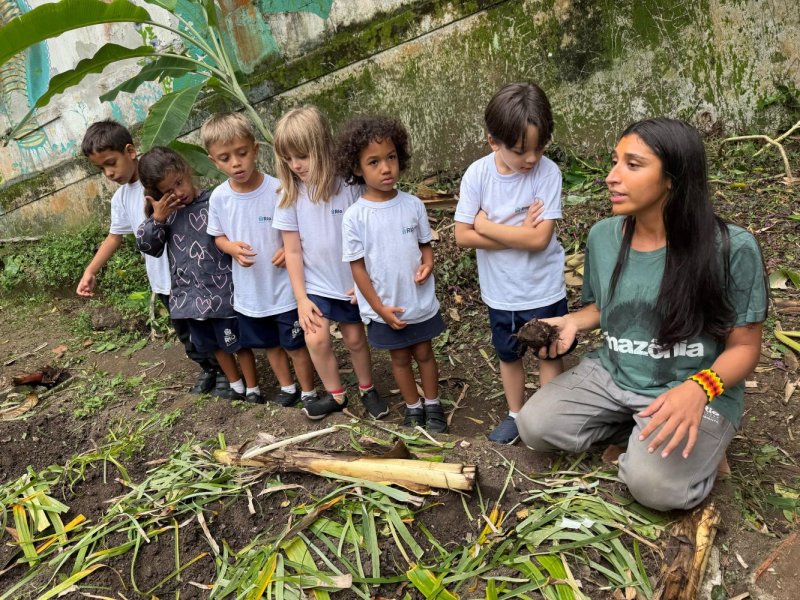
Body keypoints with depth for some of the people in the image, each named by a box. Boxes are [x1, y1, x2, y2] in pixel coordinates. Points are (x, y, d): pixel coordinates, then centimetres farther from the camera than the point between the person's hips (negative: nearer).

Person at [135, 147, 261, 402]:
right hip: (190, 294, 6)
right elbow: (147, 246, 3)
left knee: (239, 341, 9)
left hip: (221, 290, -6)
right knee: (214, 344, 21)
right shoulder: (165, 212, 3)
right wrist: (157, 218, -10)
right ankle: (236, 386, 39)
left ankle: (252, 388, 26)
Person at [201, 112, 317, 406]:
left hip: (285, 287, -4)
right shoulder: (219, 197, -8)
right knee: (270, 344, 22)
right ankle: (287, 386, 44)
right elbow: (218, 236, 8)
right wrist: (232, 248, -14)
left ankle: (308, 392, 32)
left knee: (296, 344, 10)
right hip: (249, 290, 4)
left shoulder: (278, 190, -18)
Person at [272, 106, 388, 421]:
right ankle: (335, 394, 19)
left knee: (355, 338, 11)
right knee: (316, 339, -6)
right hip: (315, 284, 2)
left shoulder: (349, 186, -16)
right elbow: (292, 251, -4)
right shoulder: (290, 195, -9)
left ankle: (367, 389, 36)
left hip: (351, 283, -2)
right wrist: (301, 298, -4)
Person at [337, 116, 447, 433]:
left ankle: (432, 404, 39)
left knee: (424, 353, 18)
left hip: (421, 301, 2)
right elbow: (357, 267, -10)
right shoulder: (355, 216, -15)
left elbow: (425, 243, 5)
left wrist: (427, 265, -17)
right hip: (384, 308, -1)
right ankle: (413, 408, 38)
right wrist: (379, 307, -12)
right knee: (400, 359, 17)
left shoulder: (413, 204, -8)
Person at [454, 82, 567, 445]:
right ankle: (516, 415, 41)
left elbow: (539, 238, -25)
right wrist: (519, 233, -21)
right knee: (508, 354, 20)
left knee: (549, 354, 13)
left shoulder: (548, 172, -18)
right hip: (500, 292, 3)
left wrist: (485, 224, -19)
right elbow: (463, 237, -16)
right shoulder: (477, 174, -13)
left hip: (543, 289, -2)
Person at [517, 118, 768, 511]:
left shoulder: (731, 248, -19)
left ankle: (698, 442, 7)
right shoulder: (602, 236, -4)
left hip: (696, 390, -4)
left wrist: (699, 389, -31)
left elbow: (744, 346, -11)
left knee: (654, 484, -27)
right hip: (611, 374, 5)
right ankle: (641, 430, 8)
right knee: (534, 426, -11)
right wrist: (572, 322, -9)